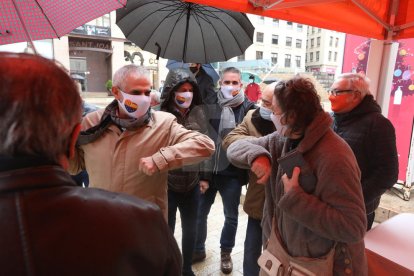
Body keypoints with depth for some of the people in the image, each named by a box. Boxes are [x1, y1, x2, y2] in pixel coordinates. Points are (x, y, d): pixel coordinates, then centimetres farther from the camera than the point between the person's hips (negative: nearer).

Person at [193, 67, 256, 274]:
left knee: (231, 216, 15)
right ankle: (198, 249, 39)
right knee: (199, 212, 14)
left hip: (232, 172, -1)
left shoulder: (248, 108, -6)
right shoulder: (209, 103, -3)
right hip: (207, 169, 1)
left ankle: (226, 253, 39)